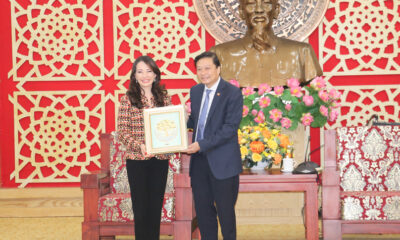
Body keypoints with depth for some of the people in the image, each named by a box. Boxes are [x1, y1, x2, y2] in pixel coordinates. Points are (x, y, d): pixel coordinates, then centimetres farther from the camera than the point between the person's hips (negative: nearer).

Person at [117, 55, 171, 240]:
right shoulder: (128, 99, -1)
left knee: (156, 207, 9)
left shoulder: (164, 98, 8)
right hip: (136, 160, -3)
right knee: (141, 209, 2)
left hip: (160, 159, 3)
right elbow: (122, 132, -5)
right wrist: (139, 146, -20)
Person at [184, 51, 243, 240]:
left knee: (225, 210, 4)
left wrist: (202, 144, -22)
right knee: (202, 209, 12)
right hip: (199, 160, 6)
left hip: (222, 162, -6)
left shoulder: (232, 93, -10)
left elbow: (230, 127, -17)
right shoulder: (195, 91, 11)